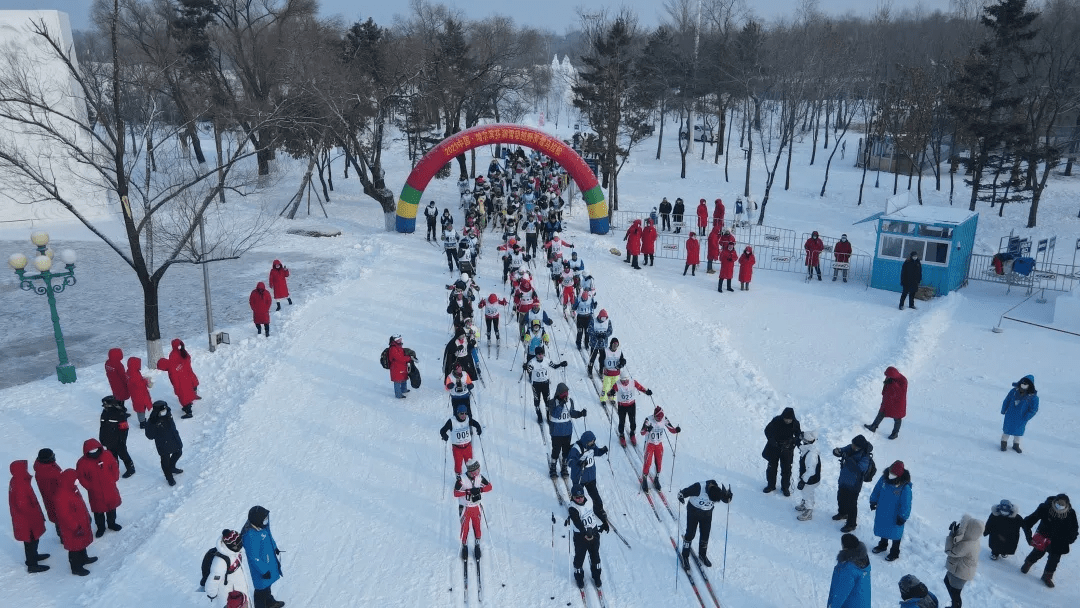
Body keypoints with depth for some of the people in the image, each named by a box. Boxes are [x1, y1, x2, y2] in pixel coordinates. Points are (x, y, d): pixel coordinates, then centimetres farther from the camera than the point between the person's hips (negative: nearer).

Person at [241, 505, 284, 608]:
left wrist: (275, 548, 22)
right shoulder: (250, 536, -38)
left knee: (267, 584, 31)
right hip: (260, 568, -9)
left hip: (269, 561, 9)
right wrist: (264, 571, -21)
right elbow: (254, 558, -29)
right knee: (262, 588, 15)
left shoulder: (263, 526, -13)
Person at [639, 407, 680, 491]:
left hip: (659, 445, 3)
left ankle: (657, 479, 33)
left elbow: (672, 430, -6)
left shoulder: (665, 420, -14)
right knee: (648, 463, -1)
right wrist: (647, 429, -50)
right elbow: (642, 432, -29)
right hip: (650, 444, -3)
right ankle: (644, 480, 20)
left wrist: (676, 430, -28)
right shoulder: (649, 420, -24)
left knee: (659, 463, 11)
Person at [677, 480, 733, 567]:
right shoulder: (699, 487, -34)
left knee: (705, 535, 11)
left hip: (707, 513, 3)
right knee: (690, 534, 1)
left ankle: (702, 555, 35)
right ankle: (685, 556, 21)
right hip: (693, 511, -3)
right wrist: (681, 496, -42)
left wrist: (728, 497, -29)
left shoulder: (720, 489, -23)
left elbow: (727, 500, -7)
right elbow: (684, 491, -22)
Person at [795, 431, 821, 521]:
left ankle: (808, 513, 35)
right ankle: (803, 505, 55)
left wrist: (803, 481, -25)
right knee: (805, 492, 30)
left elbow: (810, 471, -32)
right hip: (804, 476, 8)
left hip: (810, 480, -8)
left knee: (808, 494, 14)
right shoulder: (806, 449, -10)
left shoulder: (811, 454, -38)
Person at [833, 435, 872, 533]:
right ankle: (842, 513, 53)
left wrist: (848, 458, -44)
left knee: (851, 504, 8)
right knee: (841, 499, 27)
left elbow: (858, 468, -40)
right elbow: (841, 451, 3)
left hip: (853, 485, -7)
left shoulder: (865, 457, -28)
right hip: (843, 481, 7)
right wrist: (837, 451, -21)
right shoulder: (850, 448, -9)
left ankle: (851, 524, 26)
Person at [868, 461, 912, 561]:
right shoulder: (884, 478, -13)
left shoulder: (905, 487, -28)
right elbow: (877, 490, 5)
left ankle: (895, 552, 34)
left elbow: (906, 504, -20)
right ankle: (883, 545, 49)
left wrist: (902, 517, -15)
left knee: (895, 532, 13)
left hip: (895, 516, -5)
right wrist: (873, 501, 11)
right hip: (882, 512, 5)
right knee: (882, 528, 24)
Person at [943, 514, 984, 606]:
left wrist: (951, 534, -25)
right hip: (960, 569, 10)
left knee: (954, 593, 13)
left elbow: (950, 551, -27)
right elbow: (957, 543, 1)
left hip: (960, 573, -10)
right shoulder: (972, 538, -14)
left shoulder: (966, 545, -41)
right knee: (947, 581, 31)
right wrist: (955, 532, -16)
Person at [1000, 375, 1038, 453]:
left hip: (1020, 419, -1)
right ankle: (1004, 443, 28)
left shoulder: (1033, 397, -14)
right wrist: (1003, 410, 4)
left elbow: (1033, 409, -10)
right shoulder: (1014, 391, -8)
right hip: (1010, 416, 1)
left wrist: (1025, 418, -15)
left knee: (1018, 432, 15)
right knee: (1007, 430, 11)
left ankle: (1016, 445, 34)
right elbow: (1007, 401, 4)